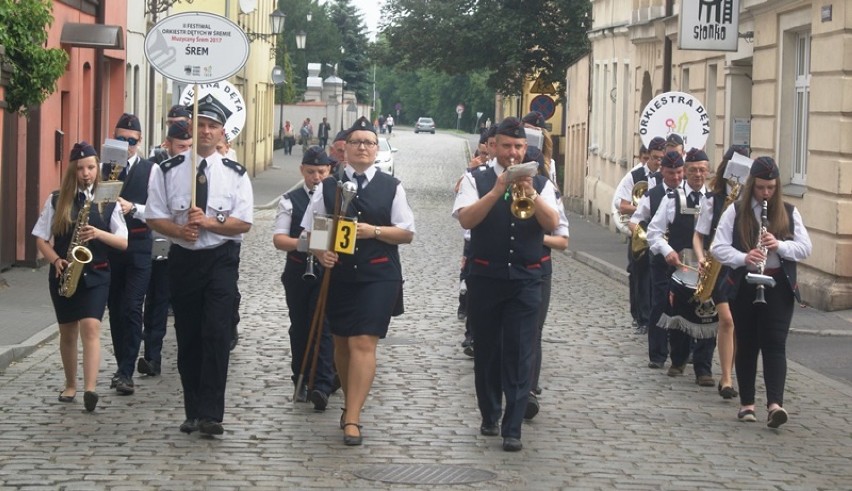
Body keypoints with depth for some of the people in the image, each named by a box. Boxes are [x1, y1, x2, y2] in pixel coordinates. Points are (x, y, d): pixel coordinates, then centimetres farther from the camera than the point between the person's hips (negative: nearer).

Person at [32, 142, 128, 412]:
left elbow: (124, 242, -1)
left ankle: (90, 388, -25)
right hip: (64, 274, 2)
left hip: (96, 274, -2)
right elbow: (41, 239, 4)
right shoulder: (56, 200, 2)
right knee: (68, 331, 9)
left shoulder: (108, 201, 1)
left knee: (90, 326, -17)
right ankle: (70, 385, 25)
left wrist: (99, 233, -18)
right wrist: (56, 261, -13)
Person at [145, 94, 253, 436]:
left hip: (221, 260, -2)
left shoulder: (235, 174, 1)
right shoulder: (168, 171, 3)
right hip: (183, 258, 2)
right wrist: (180, 230, -17)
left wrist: (209, 222, -20)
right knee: (187, 337, 8)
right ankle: (193, 411, 18)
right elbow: (155, 217, 2)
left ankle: (211, 414, -13)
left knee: (217, 334, -12)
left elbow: (243, 223, -5)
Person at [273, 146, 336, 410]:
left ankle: (321, 385, -12)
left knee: (323, 327, -9)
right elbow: (278, 238, -4)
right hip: (298, 270, 2)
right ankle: (301, 380, 22)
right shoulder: (290, 200, 3)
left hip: (328, 272, -2)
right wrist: (299, 244, -24)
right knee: (299, 326, 10)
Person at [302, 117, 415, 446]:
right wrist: (321, 253, -13)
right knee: (342, 343, 13)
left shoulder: (391, 187, 4)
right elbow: (311, 229, 7)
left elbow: (407, 233, 3)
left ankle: (352, 419, -14)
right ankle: (352, 403, 32)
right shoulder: (328, 187, 5)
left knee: (364, 344, -11)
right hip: (338, 274, 2)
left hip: (378, 276, -2)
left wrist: (374, 231, -13)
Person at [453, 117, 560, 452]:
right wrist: (498, 190, -22)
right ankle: (490, 417, 26)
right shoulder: (476, 180, 3)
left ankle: (512, 429, -4)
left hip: (525, 280, 0)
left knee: (520, 354, -4)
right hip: (485, 278, 0)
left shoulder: (540, 184, 7)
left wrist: (531, 194, -23)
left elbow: (552, 223, -8)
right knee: (486, 350, 10)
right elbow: (466, 219, -13)